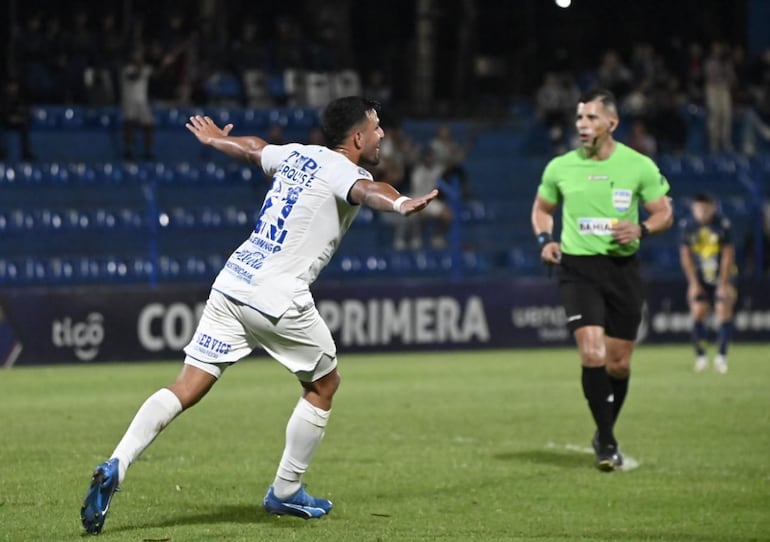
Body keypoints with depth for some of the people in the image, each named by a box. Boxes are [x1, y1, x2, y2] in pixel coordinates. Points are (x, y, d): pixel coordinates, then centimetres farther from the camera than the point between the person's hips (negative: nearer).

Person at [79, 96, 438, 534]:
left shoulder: (297, 155, 17)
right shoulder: (342, 170, -5)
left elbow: (252, 148, 37)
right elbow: (367, 190, -30)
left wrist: (216, 138, 59)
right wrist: (399, 203, -52)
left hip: (231, 283, 7)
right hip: (279, 297, -7)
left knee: (187, 388, 3)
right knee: (324, 384, 16)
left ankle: (116, 466, -15)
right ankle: (286, 493, 22)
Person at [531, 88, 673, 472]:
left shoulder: (639, 166, -3)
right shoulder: (560, 168, 1)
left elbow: (664, 213, 5)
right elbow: (542, 209, 18)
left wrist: (641, 229, -15)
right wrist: (545, 239, -1)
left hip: (622, 268, 1)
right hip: (577, 268, -1)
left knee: (619, 364, 6)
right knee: (592, 354, -17)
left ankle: (604, 434, 30)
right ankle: (607, 443, -8)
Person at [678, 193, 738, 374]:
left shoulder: (722, 224, -15)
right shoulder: (686, 225, -8)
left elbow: (728, 255, -10)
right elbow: (685, 255, -2)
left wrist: (723, 284, -11)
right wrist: (693, 283, -5)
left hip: (722, 274, -2)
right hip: (700, 277, 2)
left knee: (724, 310, -12)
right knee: (698, 312, -9)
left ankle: (721, 355, -5)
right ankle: (700, 356, -1)